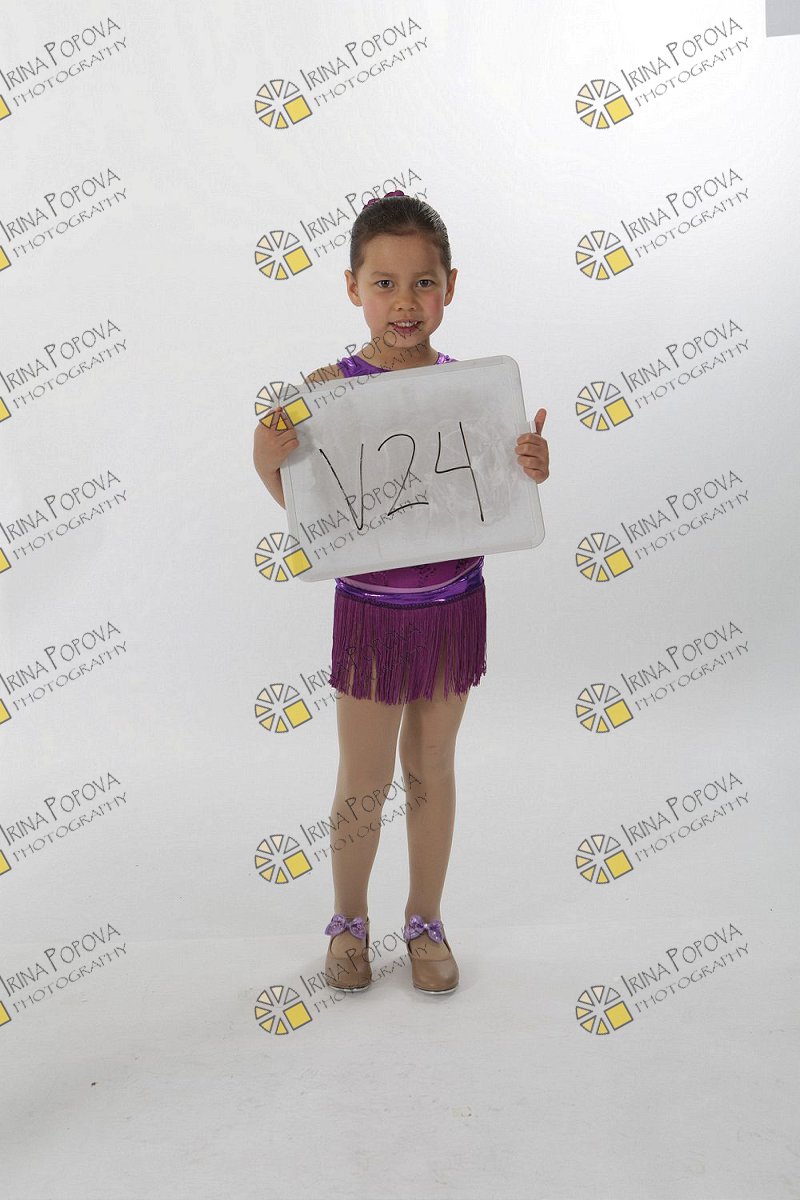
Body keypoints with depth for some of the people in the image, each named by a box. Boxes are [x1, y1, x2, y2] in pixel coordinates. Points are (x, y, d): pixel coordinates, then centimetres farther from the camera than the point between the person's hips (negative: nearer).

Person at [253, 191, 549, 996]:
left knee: (431, 770, 16)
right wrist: (269, 460, -24)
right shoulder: (328, 387, -11)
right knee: (363, 783, 11)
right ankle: (349, 920, 35)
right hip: (371, 609, -2)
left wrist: (531, 472, -16)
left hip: (453, 605, 2)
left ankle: (426, 921, 36)